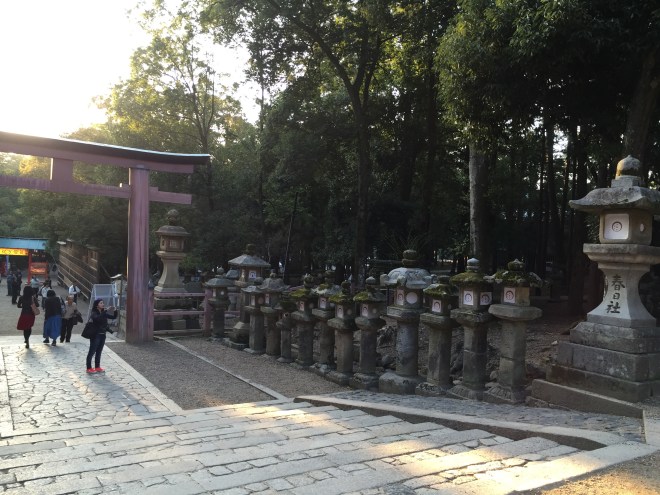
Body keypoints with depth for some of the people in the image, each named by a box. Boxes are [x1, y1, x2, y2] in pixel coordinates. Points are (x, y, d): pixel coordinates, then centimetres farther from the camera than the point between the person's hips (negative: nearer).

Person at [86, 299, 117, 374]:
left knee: (99, 352, 12)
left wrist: (115, 311, -10)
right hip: (95, 335, -6)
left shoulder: (104, 313, 9)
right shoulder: (94, 313, -10)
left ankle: (97, 367, 19)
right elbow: (97, 318, -32)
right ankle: (89, 368, 5)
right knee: (92, 352, 0)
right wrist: (107, 311, -35)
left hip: (102, 335, 6)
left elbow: (113, 317, 10)